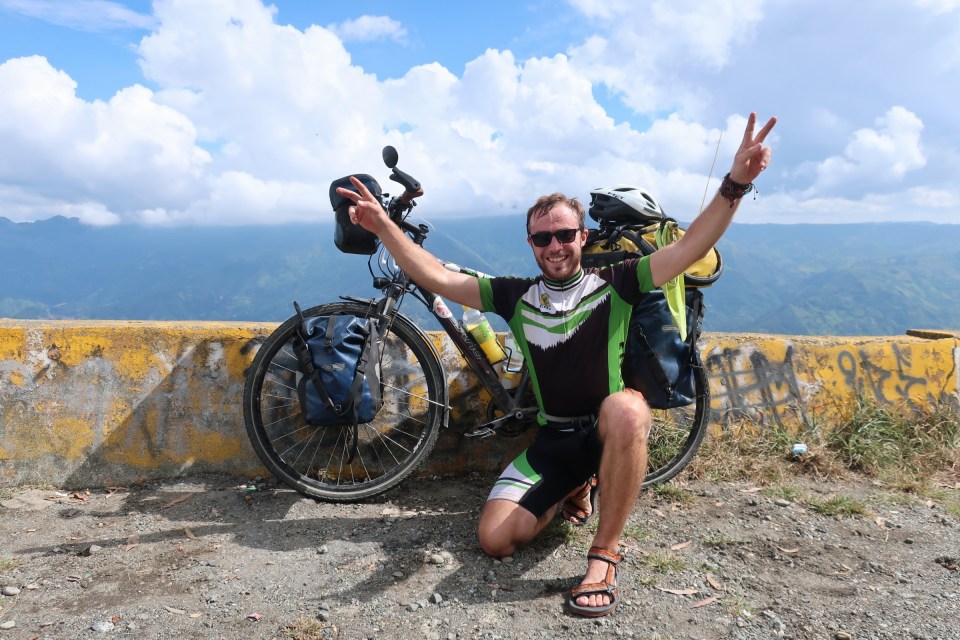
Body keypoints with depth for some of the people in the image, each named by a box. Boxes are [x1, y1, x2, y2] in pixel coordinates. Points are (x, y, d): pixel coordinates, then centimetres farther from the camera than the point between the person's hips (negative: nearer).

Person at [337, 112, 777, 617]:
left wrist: (734, 184, -29)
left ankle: (604, 556, -22)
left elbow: (689, 249, -15)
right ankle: (574, 488, 20)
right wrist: (382, 225, -13)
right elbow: (436, 277, -3)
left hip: (611, 433, -2)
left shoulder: (613, 286, -4)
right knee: (495, 537, -11)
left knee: (624, 408, -39)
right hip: (555, 439, 3)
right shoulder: (517, 297, 1)